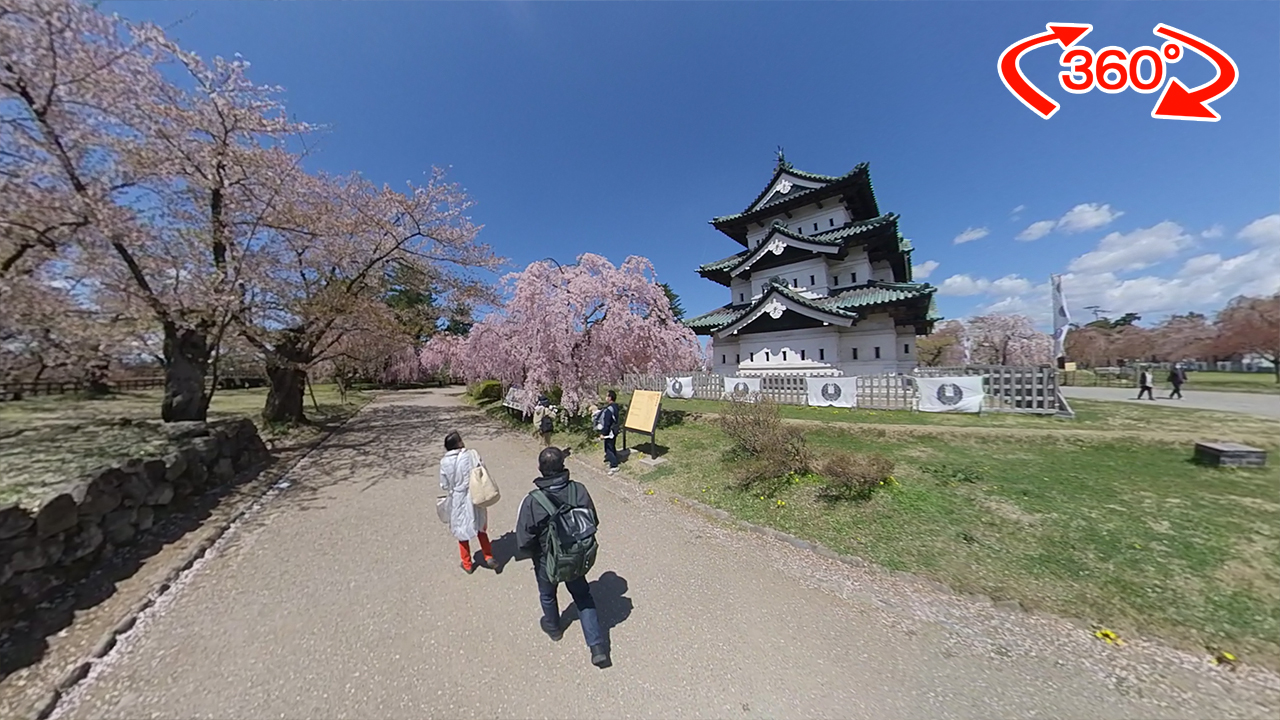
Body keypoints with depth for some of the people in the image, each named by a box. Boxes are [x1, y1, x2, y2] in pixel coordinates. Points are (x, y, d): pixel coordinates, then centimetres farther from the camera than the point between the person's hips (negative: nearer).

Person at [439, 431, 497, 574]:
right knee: (480, 527, 22)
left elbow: (444, 485, -4)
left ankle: (467, 565, 34)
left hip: (458, 501, 0)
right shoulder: (472, 455, -17)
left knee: (462, 531, 19)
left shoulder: (445, 462, -14)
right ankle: (489, 557, 22)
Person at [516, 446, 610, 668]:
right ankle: (597, 646, 25)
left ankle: (553, 627, 56)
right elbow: (593, 522, -9)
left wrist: (530, 554, 3)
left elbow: (524, 538, -19)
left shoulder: (532, 501, -31)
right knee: (583, 597, 24)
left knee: (548, 595, 30)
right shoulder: (579, 490, -23)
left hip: (547, 561, -1)